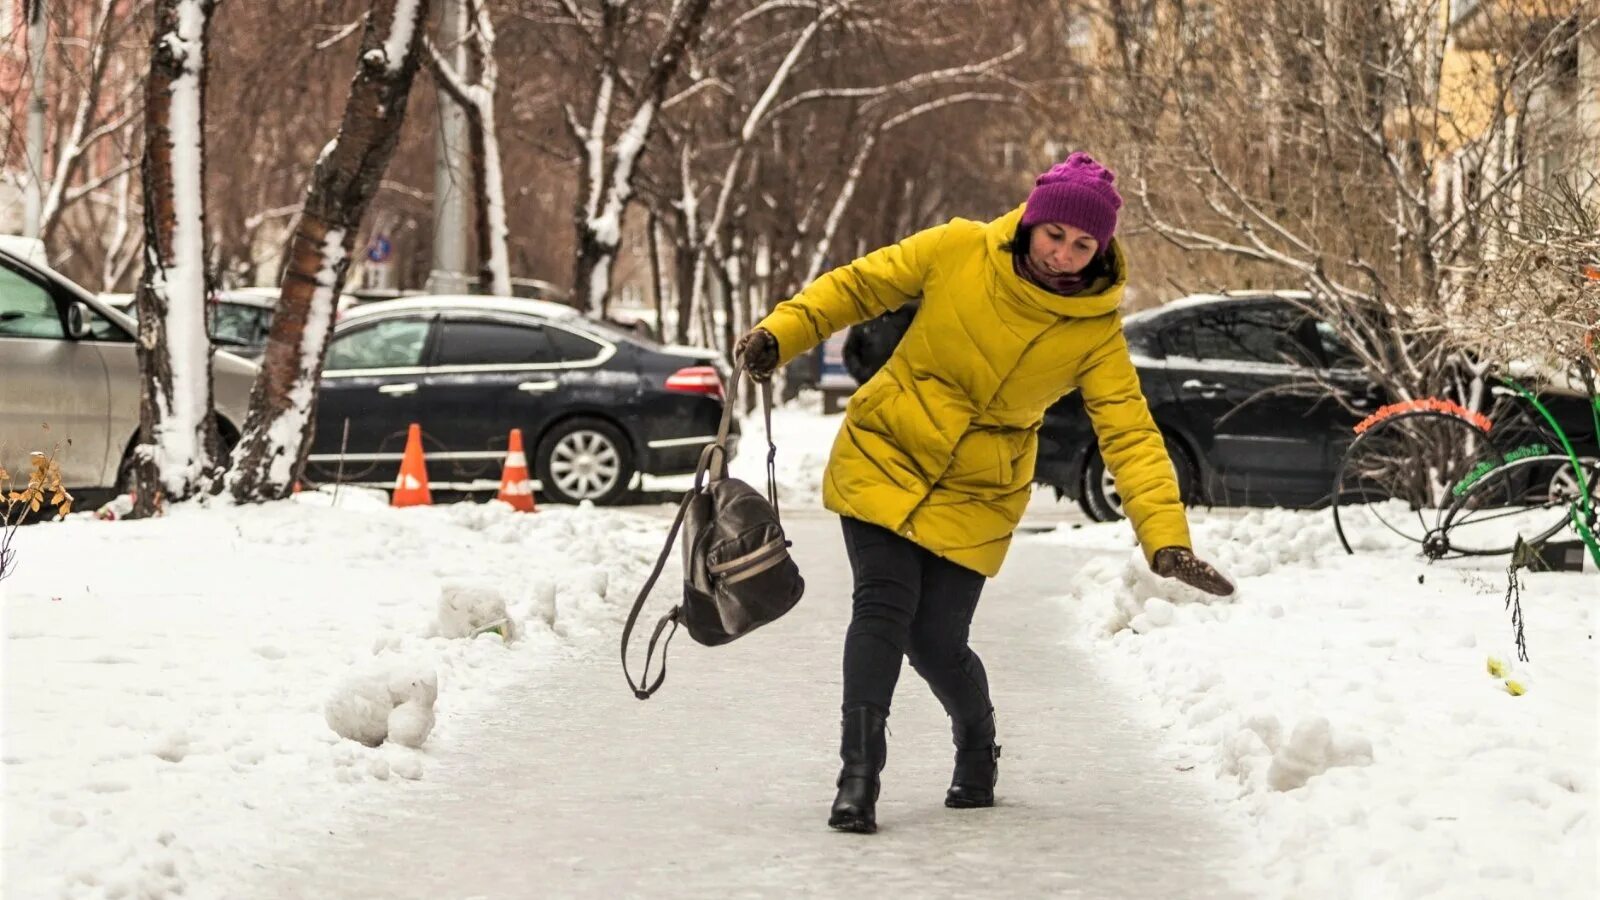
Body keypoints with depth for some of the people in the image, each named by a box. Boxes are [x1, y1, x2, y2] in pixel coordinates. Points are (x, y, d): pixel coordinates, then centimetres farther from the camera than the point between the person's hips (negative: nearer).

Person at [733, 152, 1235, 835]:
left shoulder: (1096, 332, -12)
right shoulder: (960, 252, -13)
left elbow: (1129, 435, -15)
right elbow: (860, 286, -1)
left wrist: (1166, 538, -26)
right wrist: (782, 333, -11)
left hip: (976, 497, 0)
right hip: (882, 458, 0)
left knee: (936, 642, -5)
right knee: (884, 606, -17)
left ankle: (976, 747, 27)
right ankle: (858, 777, -12)